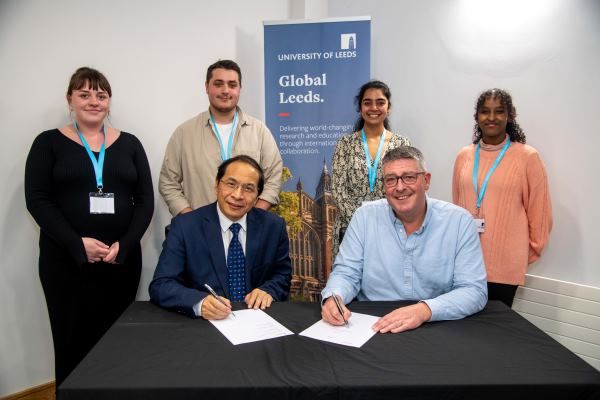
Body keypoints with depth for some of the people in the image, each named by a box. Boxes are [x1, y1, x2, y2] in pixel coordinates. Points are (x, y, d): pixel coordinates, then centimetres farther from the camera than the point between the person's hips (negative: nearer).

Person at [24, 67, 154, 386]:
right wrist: (77, 244, -15)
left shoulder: (129, 144, 8)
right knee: (72, 342, 5)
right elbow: (37, 200, -4)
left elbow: (145, 200, 3)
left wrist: (124, 245, -10)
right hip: (66, 260, -1)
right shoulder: (49, 143, 4)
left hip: (122, 258, 2)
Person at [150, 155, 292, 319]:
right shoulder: (185, 227, -7)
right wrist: (200, 303, -30)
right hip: (202, 322, -2)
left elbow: (283, 274, 10)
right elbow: (160, 285, -12)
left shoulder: (273, 226, -1)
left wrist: (268, 290, -11)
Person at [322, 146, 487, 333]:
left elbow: (474, 290, -10)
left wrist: (425, 310, -26)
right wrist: (333, 298, -22)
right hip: (371, 328, 1)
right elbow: (347, 273, 0)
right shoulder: (365, 216, -2)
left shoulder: (459, 221, -6)